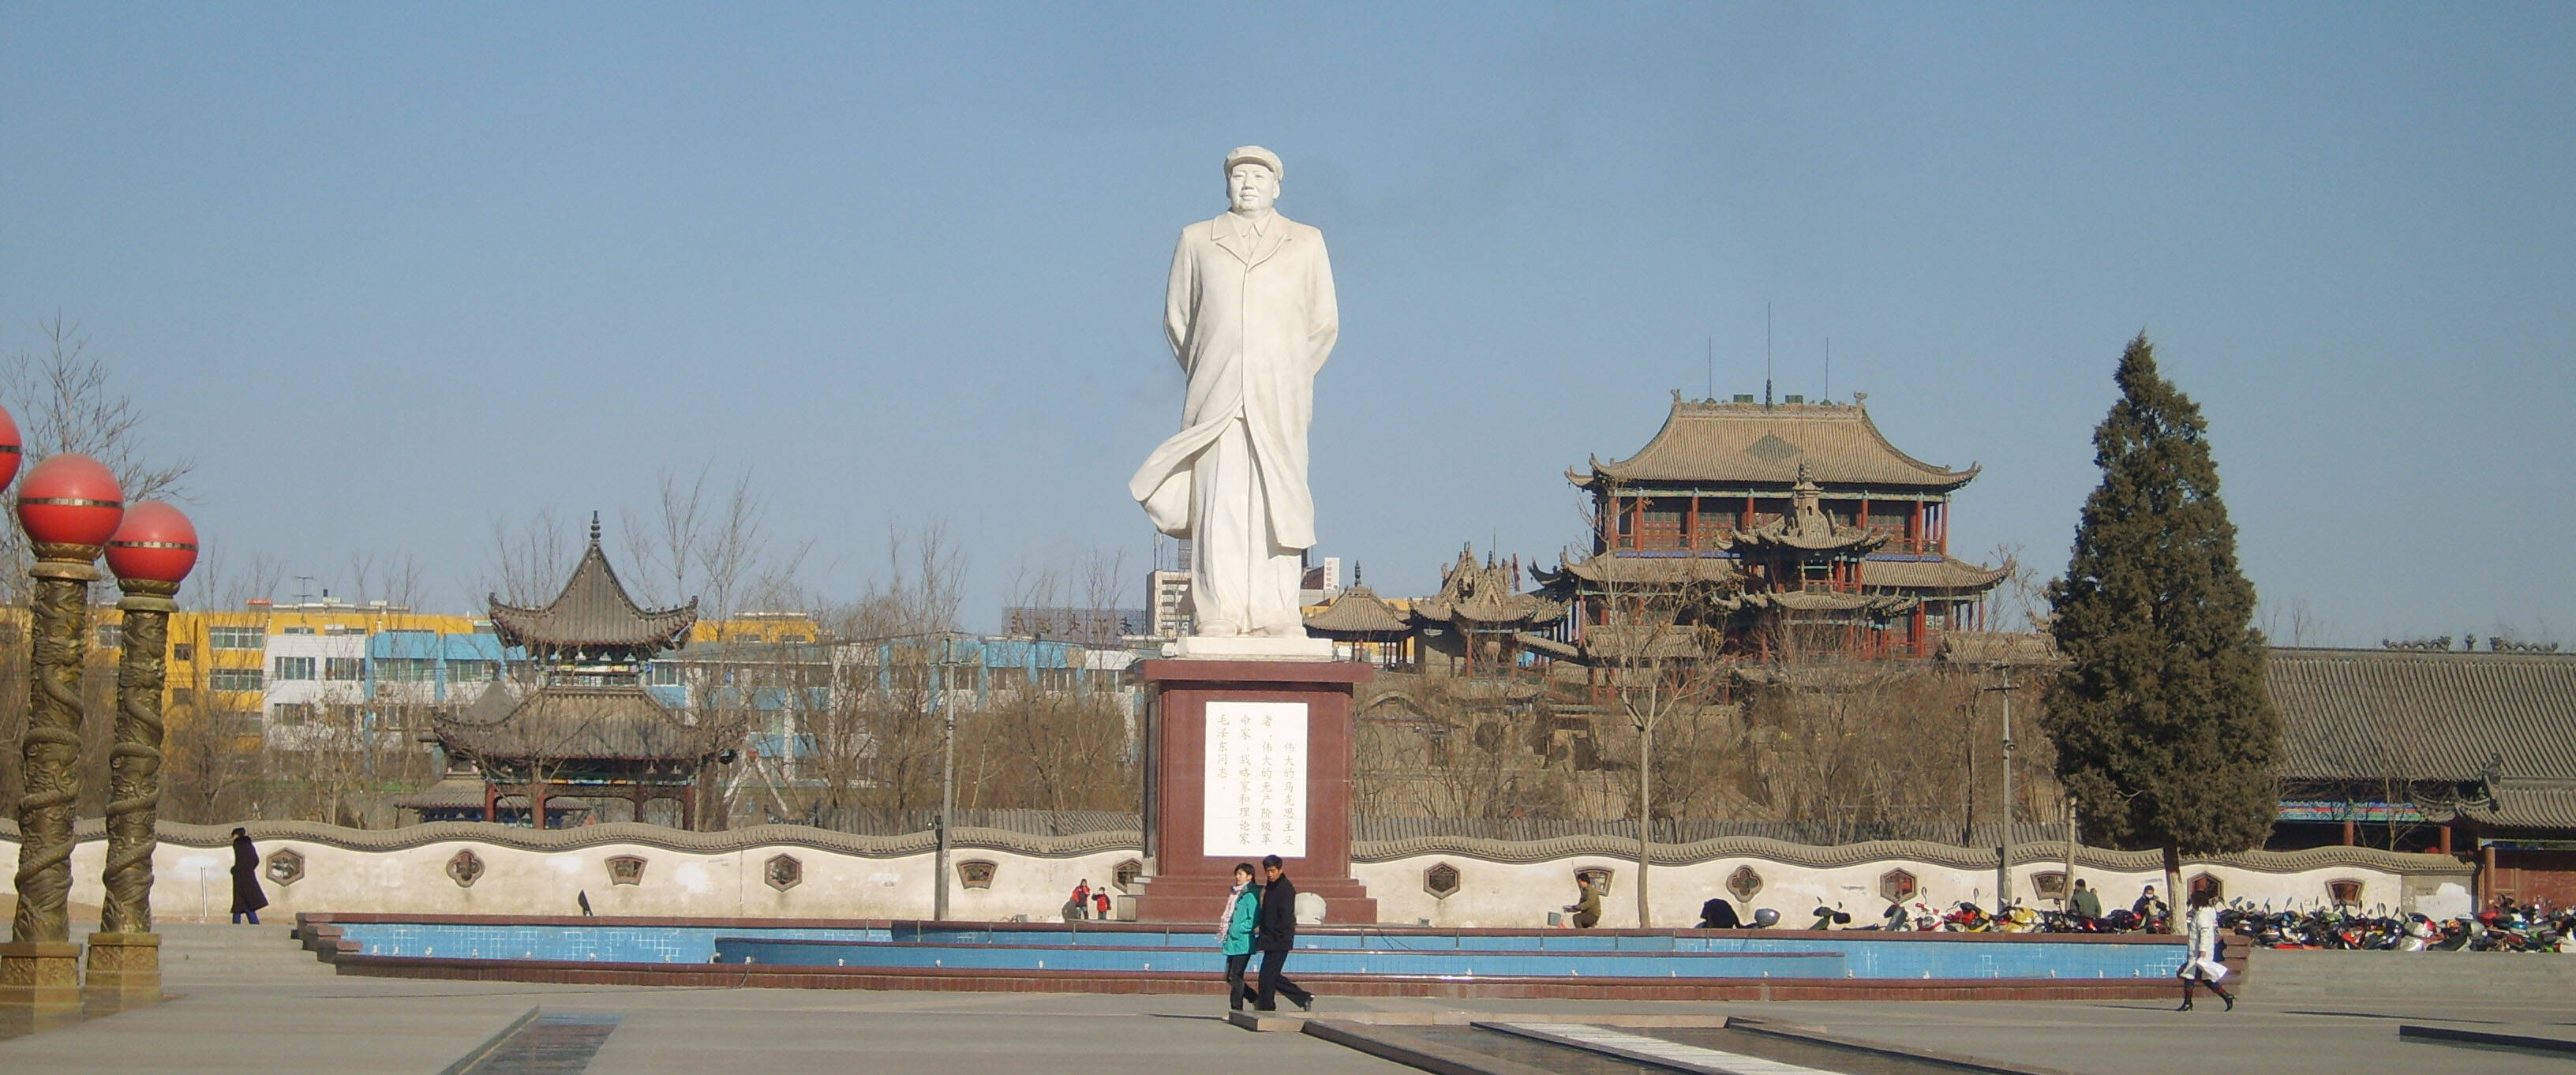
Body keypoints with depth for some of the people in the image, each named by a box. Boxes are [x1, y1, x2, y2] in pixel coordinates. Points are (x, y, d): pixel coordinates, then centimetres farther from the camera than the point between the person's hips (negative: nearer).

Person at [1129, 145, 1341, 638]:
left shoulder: (1306, 243, 13)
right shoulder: (1196, 240, 14)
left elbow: (1325, 323, 15)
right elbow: (1176, 317, 16)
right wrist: (1205, 377, 11)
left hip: (1278, 398, 0)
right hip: (1215, 395, 0)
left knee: (1277, 500, -4)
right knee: (1218, 501, -6)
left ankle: (1279, 617, -3)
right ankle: (1218, 615, -6)